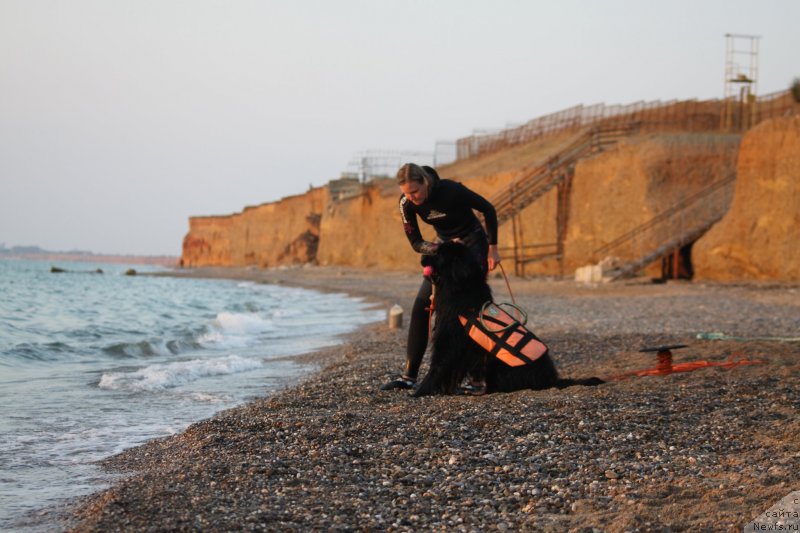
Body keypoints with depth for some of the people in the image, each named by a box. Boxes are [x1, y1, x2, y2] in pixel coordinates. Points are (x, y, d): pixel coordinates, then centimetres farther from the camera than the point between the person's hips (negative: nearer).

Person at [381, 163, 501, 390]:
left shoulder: (450, 190, -29)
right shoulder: (406, 203, -15)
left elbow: (488, 209, -15)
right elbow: (416, 243, -5)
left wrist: (492, 249, -11)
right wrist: (435, 248, -25)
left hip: (473, 245, -5)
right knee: (421, 306, -5)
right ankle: (409, 376, -3)